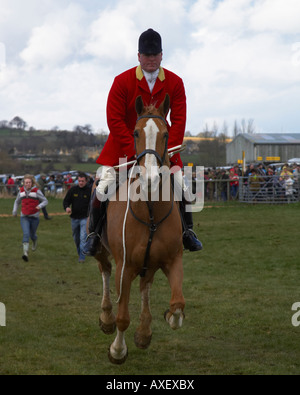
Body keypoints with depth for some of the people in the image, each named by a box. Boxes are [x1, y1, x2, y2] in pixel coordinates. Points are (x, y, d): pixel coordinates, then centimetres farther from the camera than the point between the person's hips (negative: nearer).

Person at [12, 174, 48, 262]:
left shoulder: (36, 191, -8)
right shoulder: (21, 191, 3)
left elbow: (45, 201, -5)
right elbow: (17, 202, 20)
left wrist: (40, 206, -25)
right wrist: (14, 211, 9)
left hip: (34, 217, -1)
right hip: (24, 217, 1)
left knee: (32, 235, 13)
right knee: (26, 234, -17)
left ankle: (35, 241, 51)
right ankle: (25, 253, -25)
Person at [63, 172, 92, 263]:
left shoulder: (90, 191, -6)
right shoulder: (73, 190, 1)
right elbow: (66, 201, 4)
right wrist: (67, 207, -18)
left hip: (85, 218, -4)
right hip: (74, 218, 4)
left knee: (83, 238, -12)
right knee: (76, 238, 15)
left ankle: (82, 257, -9)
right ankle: (79, 252, 35)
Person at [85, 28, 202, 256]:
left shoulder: (175, 83, -6)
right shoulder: (122, 81, -13)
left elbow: (179, 120, -7)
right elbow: (115, 121, -15)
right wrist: (134, 151, -22)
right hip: (124, 143, -2)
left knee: (180, 184, -3)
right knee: (104, 186, -9)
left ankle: (187, 231, 15)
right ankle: (94, 233, 9)